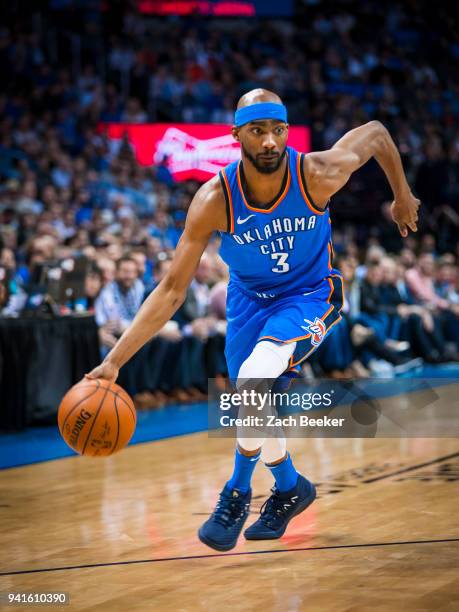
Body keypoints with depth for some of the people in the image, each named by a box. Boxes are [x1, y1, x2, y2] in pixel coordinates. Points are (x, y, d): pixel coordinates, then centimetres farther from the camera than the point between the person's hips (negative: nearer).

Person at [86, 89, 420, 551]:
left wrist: (402, 197, 10)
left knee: (253, 379, -28)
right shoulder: (214, 200, -26)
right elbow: (172, 290, -22)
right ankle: (289, 488, 44)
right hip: (248, 296, 3)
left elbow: (375, 132, -6)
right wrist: (115, 360, -29)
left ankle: (237, 493, -6)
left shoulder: (317, 174, -28)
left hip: (310, 294, -3)